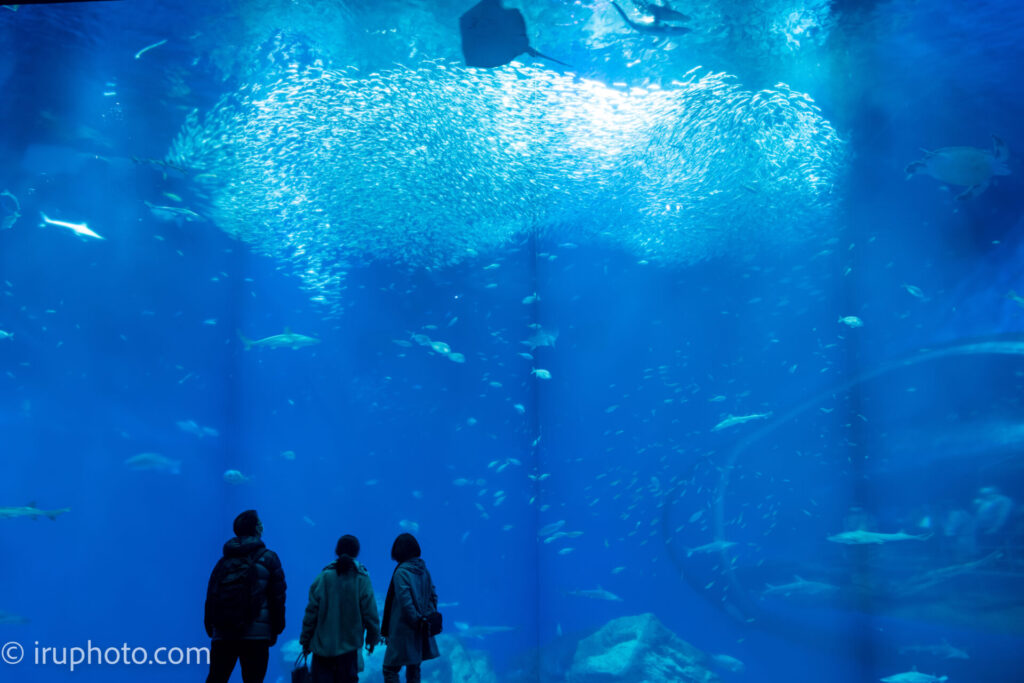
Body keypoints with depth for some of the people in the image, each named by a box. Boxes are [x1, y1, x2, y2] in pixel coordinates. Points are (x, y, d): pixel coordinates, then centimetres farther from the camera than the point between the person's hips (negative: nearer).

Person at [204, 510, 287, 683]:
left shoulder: (224, 560, 13)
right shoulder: (268, 558, 2)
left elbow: (211, 596, 10)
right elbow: (277, 596, -1)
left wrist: (210, 627, 14)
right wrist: (276, 630, 6)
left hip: (222, 634, 4)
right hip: (256, 633, -4)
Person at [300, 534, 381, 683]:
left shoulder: (323, 577, -5)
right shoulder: (362, 579, -6)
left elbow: (311, 612, -3)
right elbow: (370, 614, -5)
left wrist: (305, 641, 7)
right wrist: (372, 639, 9)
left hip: (322, 645, 0)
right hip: (349, 645, 0)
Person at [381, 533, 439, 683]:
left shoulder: (401, 572, -16)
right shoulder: (423, 570, 6)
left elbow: (405, 602, -21)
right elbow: (433, 596, 10)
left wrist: (417, 622, -13)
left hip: (404, 630, -7)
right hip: (420, 632, 7)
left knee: (390, 670, 1)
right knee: (414, 668, 16)